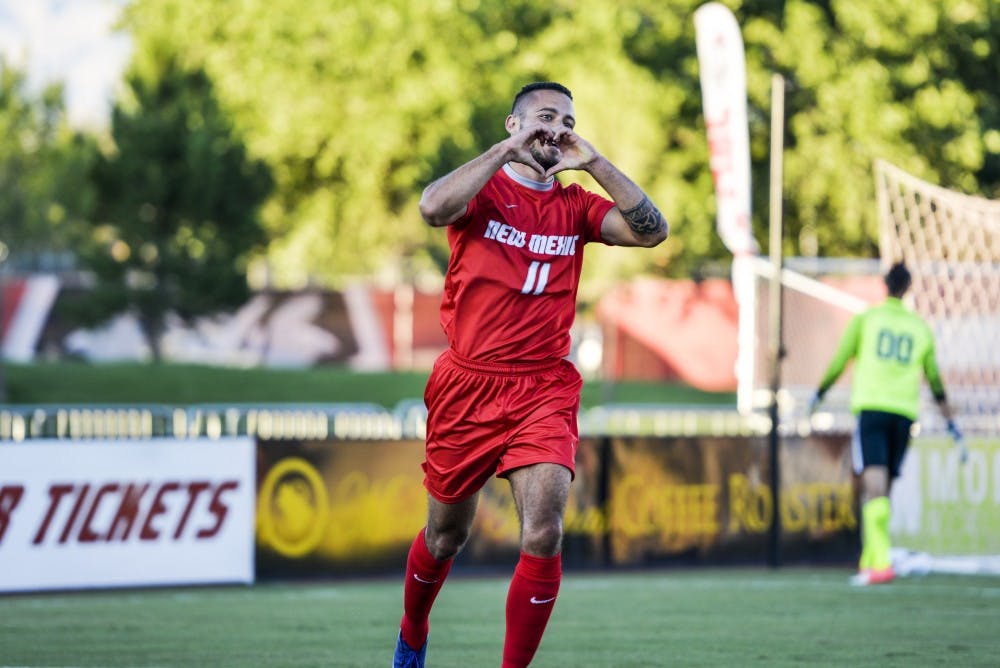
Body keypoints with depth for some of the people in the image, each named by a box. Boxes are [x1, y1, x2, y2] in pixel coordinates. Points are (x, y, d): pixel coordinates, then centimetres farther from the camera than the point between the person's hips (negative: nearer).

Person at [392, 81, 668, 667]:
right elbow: (433, 208, -23)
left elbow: (652, 230, -5)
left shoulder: (576, 206, 8)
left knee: (544, 535, -17)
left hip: (544, 392, 1)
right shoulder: (483, 190, -1)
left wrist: (595, 164, -9)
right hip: (467, 385, -1)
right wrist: (507, 151, -20)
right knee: (446, 535, 14)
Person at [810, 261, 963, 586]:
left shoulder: (865, 319, 6)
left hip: (870, 407, -3)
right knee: (881, 492, 12)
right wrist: (950, 422, 26)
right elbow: (935, 380, 19)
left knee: (874, 486, -15)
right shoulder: (921, 328, 14)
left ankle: (881, 562, -29)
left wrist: (819, 394, 22)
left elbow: (839, 361, 7)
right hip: (904, 413, 3)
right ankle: (868, 562, 16)